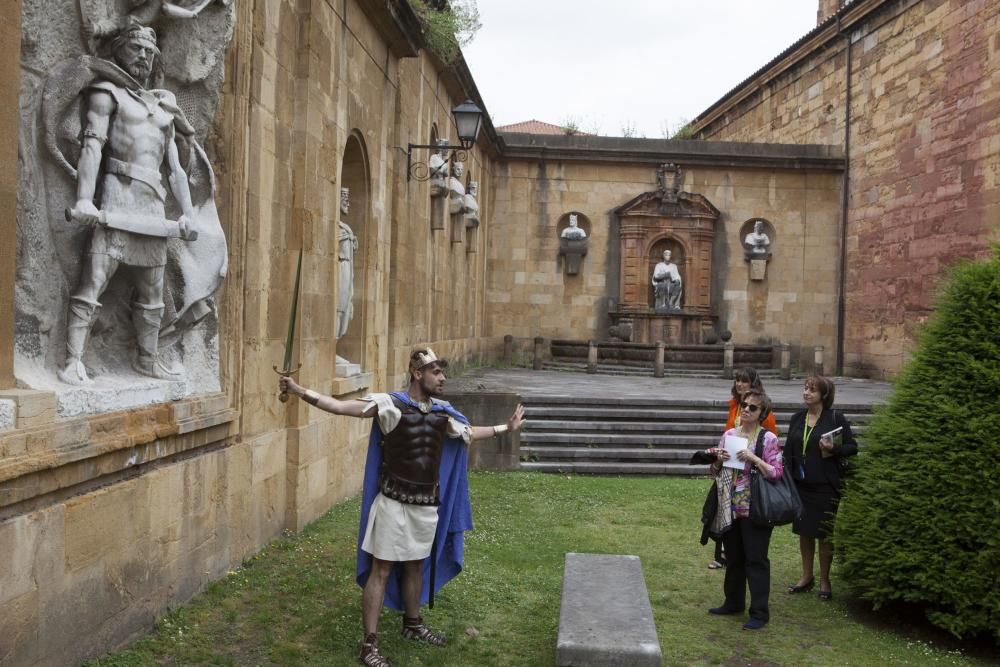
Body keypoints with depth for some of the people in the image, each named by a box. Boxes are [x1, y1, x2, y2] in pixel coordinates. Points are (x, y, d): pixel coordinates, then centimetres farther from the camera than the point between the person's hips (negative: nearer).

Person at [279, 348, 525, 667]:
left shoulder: (443, 412, 4)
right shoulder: (391, 404, -14)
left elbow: (468, 432, 23)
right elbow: (339, 406, -20)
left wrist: (505, 427, 29)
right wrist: (300, 391, -29)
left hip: (427, 504, 6)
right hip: (394, 502, -6)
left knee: (416, 566, 21)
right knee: (381, 570, 0)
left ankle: (412, 624, 41)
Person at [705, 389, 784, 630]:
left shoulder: (768, 439, -7)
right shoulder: (729, 435, 8)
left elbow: (777, 473, -11)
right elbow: (715, 472, 15)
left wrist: (754, 458, -20)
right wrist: (718, 461, -6)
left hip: (754, 509, -5)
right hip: (730, 508, 5)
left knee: (756, 560, 0)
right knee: (733, 557, 16)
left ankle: (759, 613, 7)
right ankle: (734, 602, 31)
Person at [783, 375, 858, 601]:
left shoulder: (836, 418, -8)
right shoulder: (797, 418, 6)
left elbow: (852, 447, -4)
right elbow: (788, 450, 9)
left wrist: (834, 448, -22)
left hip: (825, 485, -4)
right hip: (801, 483, 5)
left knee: (824, 533, 5)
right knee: (804, 531, 12)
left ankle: (824, 580, 20)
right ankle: (807, 577, 27)